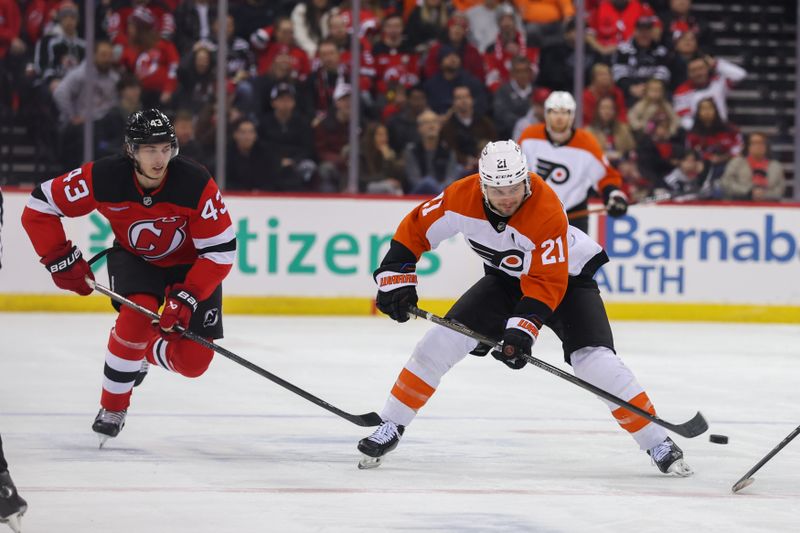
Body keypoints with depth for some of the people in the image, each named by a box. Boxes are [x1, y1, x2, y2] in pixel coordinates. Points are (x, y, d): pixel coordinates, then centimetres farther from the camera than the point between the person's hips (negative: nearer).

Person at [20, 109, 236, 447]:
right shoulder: (102, 179, -28)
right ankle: (112, 408, -12)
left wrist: (187, 298, -31)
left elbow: (220, 251, -24)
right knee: (138, 316, -31)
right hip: (133, 258, 0)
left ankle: (145, 352, 25)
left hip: (191, 264, 0)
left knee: (192, 361, -11)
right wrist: (62, 261, -19)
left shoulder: (196, 184, -31)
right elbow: (39, 207, -17)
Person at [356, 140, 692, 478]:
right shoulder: (462, 197, -23)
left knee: (595, 360, -22)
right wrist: (395, 278, -16)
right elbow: (415, 228, -10)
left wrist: (523, 326, -43)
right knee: (443, 341, -10)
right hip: (505, 278, 4)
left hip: (566, 275, -4)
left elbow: (548, 282, -33)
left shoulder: (547, 211, -35)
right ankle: (390, 428, 3)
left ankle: (657, 443, -11)